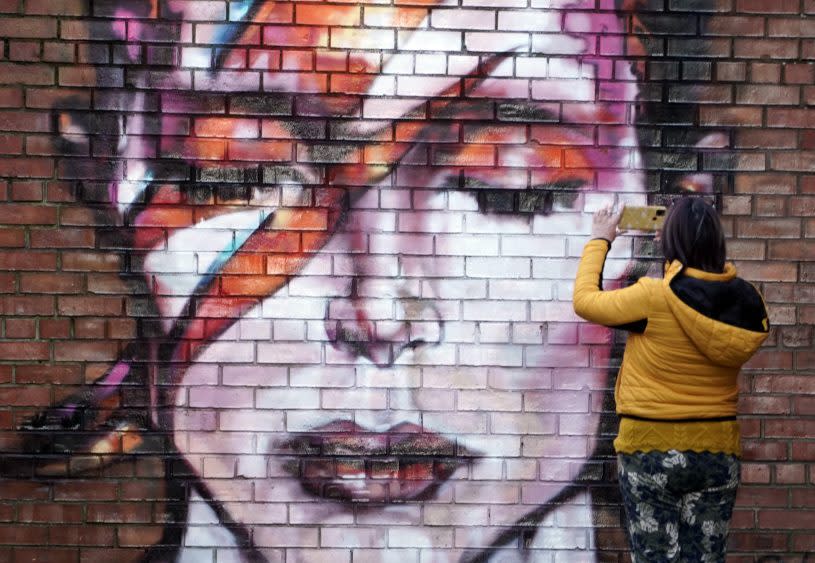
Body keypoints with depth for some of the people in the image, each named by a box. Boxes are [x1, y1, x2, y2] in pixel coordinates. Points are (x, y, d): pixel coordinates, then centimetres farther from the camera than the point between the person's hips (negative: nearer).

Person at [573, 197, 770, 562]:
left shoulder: (655, 297, -18)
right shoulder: (744, 300, -5)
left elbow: (585, 301, -6)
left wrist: (599, 241, 7)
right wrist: (697, 238, 22)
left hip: (652, 450, -4)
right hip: (718, 451, 4)